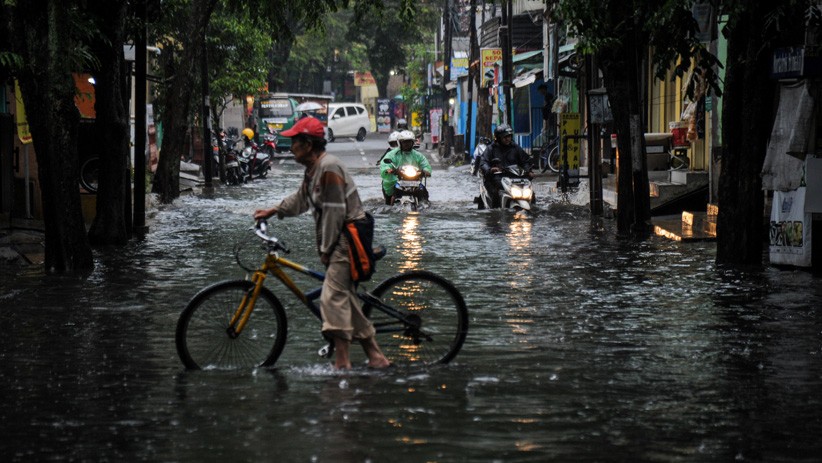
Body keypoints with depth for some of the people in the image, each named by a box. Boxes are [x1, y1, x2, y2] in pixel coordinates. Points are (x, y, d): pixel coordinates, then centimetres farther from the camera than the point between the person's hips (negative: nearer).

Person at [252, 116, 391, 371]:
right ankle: (375, 357, 16)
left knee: (332, 297, -15)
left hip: (346, 240, -11)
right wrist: (272, 211, 19)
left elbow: (334, 212, -20)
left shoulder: (329, 168, -19)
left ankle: (342, 363, -18)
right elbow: (301, 199, 28)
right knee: (346, 298, 12)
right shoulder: (314, 169, 13)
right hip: (340, 242, 11)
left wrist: (325, 249, -15)